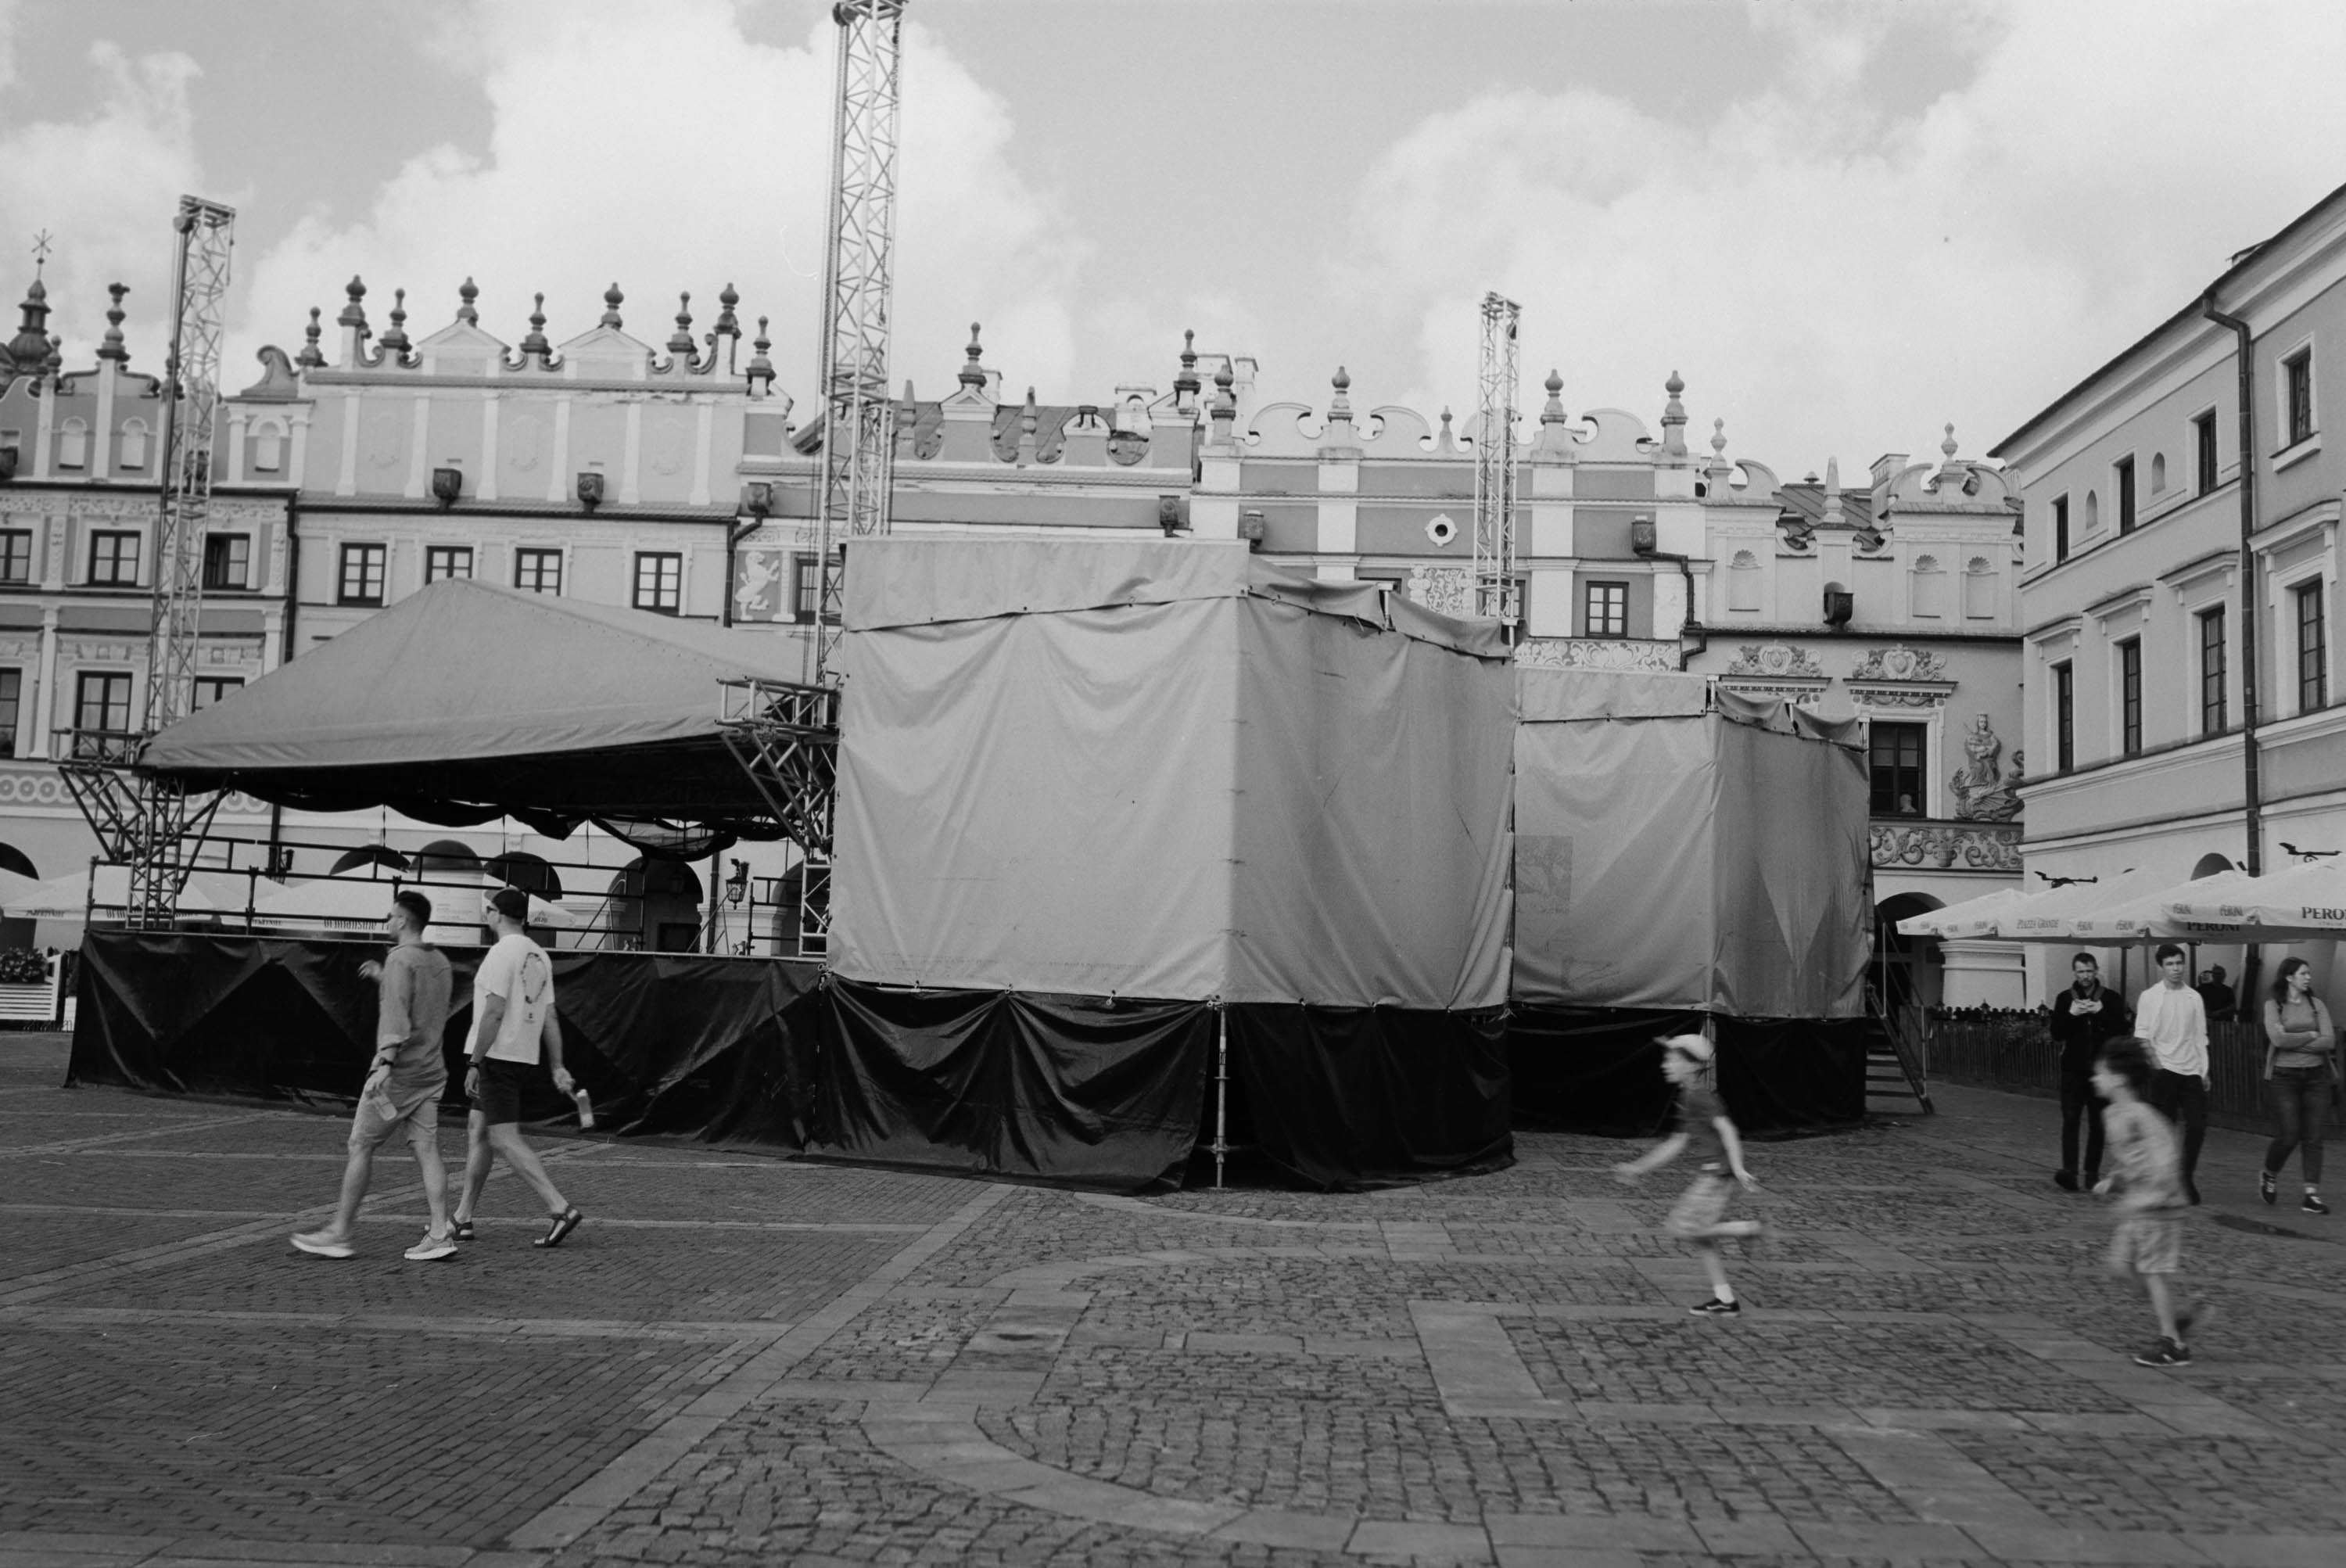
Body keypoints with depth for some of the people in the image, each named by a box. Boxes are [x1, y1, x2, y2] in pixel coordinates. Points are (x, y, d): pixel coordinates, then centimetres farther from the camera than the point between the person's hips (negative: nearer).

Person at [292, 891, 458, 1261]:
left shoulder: (401, 958, -10)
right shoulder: (439, 961, 14)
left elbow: (396, 1015, -21)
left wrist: (385, 1063, -28)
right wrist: (383, 978, 28)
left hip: (399, 1072, -7)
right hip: (431, 1071, 7)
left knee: (361, 1146, 2)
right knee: (427, 1150, 2)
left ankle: (339, 1233, 9)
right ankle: (440, 1233, -5)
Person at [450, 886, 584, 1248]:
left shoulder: (502, 953, -12)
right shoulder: (539, 956, 12)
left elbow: (494, 1013, -19)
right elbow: (550, 1017, 12)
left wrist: (475, 1063, -17)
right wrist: (557, 1067, 12)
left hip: (497, 1057, -9)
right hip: (525, 1058, 9)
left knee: (505, 1140, -9)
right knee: (476, 1130, 17)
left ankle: (561, 1209, -17)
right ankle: (463, 1219, 23)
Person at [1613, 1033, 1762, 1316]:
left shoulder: (1700, 1095, -12)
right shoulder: (1689, 1097, 17)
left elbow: (1726, 1129, -20)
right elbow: (1676, 1144, 20)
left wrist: (1738, 1168, -28)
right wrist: (1638, 1168, 21)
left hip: (1719, 1173, -10)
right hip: (1710, 1173, 10)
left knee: (1684, 1227, -10)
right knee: (1699, 1237, 10)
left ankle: (1744, 1228, -2)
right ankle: (1725, 1300, 13)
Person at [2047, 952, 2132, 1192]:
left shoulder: (2110, 998, 4)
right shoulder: (2064, 999, 5)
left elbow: (2123, 1030, -5)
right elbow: (2056, 1034, 0)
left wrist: (2102, 1012, -17)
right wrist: (2070, 1014, -16)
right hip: (2073, 1070, 0)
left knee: (2098, 1123, 6)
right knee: (2070, 1120, -11)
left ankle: (2093, 1172, 15)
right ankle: (2069, 1171, -19)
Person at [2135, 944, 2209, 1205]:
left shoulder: (2194, 997, 9)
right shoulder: (2149, 997, -1)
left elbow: (2200, 1037, 12)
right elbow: (2142, 1035, -3)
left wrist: (2204, 1071, 7)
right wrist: (2151, 1057, -19)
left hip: (2192, 1071, 3)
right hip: (2164, 1069, -3)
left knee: (2197, 1126, -3)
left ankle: (2187, 1178, 14)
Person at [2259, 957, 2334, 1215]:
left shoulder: (2316, 1004, 7)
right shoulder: (2273, 1004, -1)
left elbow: (2330, 1041, -4)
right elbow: (2278, 1038, -15)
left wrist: (2295, 1043, -10)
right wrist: (2311, 1035, -7)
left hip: (2316, 1075, 3)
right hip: (2285, 1076, -3)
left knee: (2313, 1137, 0)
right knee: (2288, 1137, -5)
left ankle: (2312, 1195, 4)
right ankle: (2269, 1175, 23)